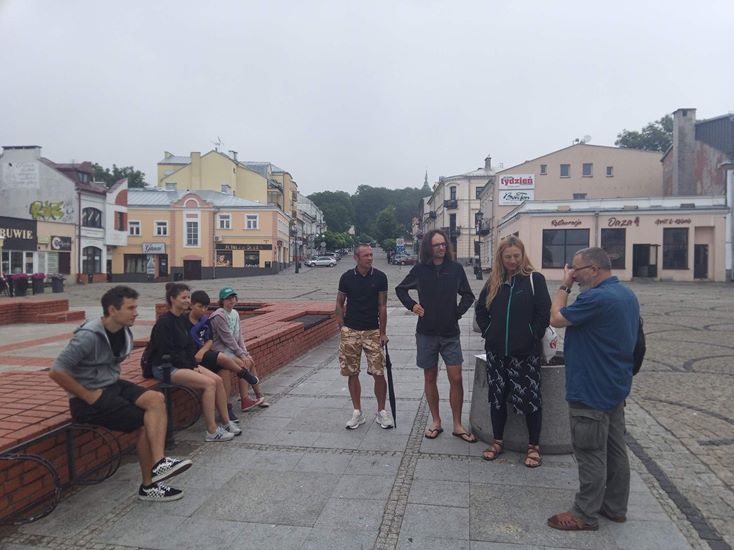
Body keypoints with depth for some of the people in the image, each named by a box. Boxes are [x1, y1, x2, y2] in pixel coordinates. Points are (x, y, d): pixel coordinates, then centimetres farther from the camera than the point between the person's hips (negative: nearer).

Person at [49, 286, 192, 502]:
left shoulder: (125, 332, 4)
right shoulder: (89, 336, -21)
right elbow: (56, 372, -22)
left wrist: (115, 379, 8)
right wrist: (88, 396, -18)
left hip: (112, 386, 7)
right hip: (88, 399, -7)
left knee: (156, 399, -19)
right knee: (145, 422, -17)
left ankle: (158, 464, -24)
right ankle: (148, 486, -2)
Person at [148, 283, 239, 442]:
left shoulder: (184, 319, 9)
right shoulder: (164, 322, -16)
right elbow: (167, 353, -18)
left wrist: (194, 365, -2)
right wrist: (191, 367, -14)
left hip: (185, 364, 8)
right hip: (165, 367, -8)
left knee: (218, 380, -7)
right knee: (209, 384, -21)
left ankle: (226, 422, 2)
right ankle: (212, 432, -14)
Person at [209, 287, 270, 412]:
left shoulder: (235, 313, 8)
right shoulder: (219, 316, -17)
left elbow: (239, 336, 8)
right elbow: (227, 338, -18)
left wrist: (245, 353, -3)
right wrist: (241, 354, -16)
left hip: (232, 348, 8)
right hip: (220, 349, -8)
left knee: (251, 362, -3)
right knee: (244, 364, -20)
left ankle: (259, 396, 4)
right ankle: (245, 401, -16)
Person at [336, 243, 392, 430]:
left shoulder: (380, 277, -3)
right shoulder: (346, 277, -1)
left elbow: (382, 306, 0)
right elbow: (339, 304, 7)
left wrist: (383, 332, -1)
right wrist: (341, 327, 0)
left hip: (373, 331, -1)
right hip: (350, 332, 1)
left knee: (379, 373, -2)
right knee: (352, 374, 6)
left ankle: (381, 411, 16)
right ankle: (357, 412, 20)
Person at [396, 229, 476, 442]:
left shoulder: (456, 268, -2)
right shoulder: (420, 269, -1)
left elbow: (468, 295, 11)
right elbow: (400, 289, 14)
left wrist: (459, 311, -2)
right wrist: (412, 305, -1)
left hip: (450, 333, 0)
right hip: (426, 333, 1)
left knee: (456, 378, -3)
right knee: (430, 377, 9)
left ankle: (457, 425, 11)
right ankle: (436, 422, 23)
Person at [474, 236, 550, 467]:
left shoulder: (534, 279, -5)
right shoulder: (494, 282, 8)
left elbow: (544, 312, -8)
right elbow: (481, 309, 16)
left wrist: (533, 336, -8)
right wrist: (488, 332, 6)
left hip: (525, 352, -4)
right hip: (496, 351, 4)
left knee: (530, 398, 1)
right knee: (497, 397, 12)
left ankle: (533, 446, 17)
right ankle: (497, 441, 26)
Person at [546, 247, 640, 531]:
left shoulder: (597, 298, -26)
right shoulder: (627, 295, 8)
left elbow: (556, 318, -16)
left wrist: (564, 286, -7)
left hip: (591, 393, -10)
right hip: (616, 388, 10)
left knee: (591, 454, 2)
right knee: (615, 449, 18)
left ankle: (585, 515, 14)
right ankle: (615, 507, 31)